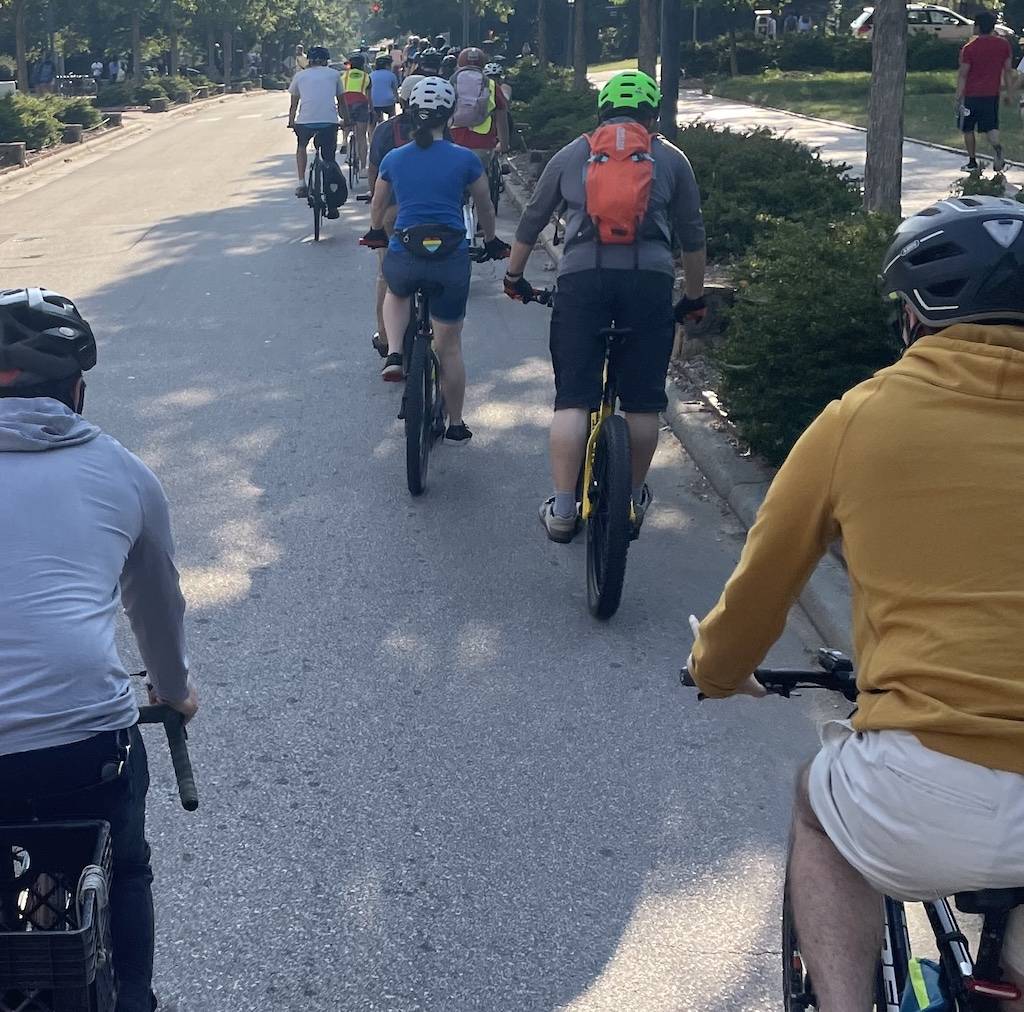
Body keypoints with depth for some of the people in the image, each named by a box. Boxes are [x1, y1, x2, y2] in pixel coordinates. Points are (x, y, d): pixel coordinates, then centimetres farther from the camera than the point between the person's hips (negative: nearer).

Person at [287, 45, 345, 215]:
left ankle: (301, 183, 16)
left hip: (305, 121, 1)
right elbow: (341, 101, 22)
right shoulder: (334, 74, 16)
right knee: (330, 161, 10)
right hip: (329, 121, 0)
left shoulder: (300, 75, 15)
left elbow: (294, 104, 19)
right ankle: (332, 205, 7)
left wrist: (291, 123, 32)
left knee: (301, 146, 31)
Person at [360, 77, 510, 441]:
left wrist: (375, 233, 43)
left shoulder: (393, 158, 4)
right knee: (449, 346, 13)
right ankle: (456, 425, 22)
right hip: (452, 260, -1)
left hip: (403, 257, 1)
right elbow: (485, 207, 14)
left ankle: (394, 355, 13)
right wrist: (491, 241, 34)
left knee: (396, 293, 37)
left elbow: (377, 206, 21)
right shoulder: (465, 159, -1)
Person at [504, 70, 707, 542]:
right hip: (649, 277, 0)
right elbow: (692, 236, 21)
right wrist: (694, 298, 32)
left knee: (572, 398, 3)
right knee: (643, 399, 12)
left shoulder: (571, 154, 20)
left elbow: (530, 223, 25)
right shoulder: (670, 158, 17)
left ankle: (562, 510, 3)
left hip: (581, 276, 0)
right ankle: (634, 499, 24)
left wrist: (514, 278, 38)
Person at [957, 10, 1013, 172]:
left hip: (971, 94, -3)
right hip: (993, 93, 3)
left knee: (968, 129, 11)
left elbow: (963, 75, -9)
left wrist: (958, 98, -6)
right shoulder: (1003, 44, 2)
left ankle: (972, 162, 13)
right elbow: (1008, 70, 6)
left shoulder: (969, 48, -9)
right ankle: (997, 147, -24)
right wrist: (1009, 93, 13)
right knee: (990, 127, 7)